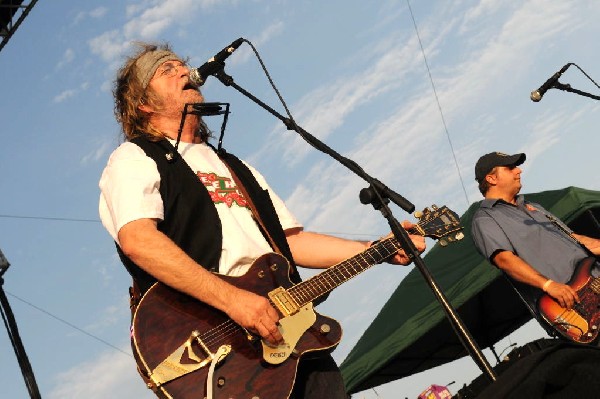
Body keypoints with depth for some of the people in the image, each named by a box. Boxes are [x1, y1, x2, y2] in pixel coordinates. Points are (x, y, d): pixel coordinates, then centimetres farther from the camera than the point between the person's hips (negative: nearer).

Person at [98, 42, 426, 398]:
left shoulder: (234, 167, 29)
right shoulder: (134, 159, 5)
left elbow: (291, 240, 24)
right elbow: (137, 240, -13)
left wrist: (379, 250, 14)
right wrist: (231, 298, -22)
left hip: (284, 326, 7)